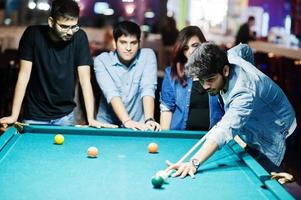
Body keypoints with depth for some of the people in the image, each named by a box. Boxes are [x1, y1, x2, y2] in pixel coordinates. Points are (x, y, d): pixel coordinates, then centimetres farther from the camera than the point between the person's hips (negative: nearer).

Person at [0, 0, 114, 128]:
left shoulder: (79, 38, -13)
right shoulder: (33, 34, -15)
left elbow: (84, 78, -14)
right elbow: (24, 74, -14)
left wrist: (91, 118, -22)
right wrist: (14, 115, -19)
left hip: (65, 114, 1)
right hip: (35, 115, -1)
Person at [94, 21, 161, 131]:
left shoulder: (148, 56, -3)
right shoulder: (101, 60, -7)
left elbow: (148, 89, -15)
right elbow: (111, 93, -19)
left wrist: (149, 120, -29)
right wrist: (127, 121, -33)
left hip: (138, 125, 0)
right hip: (107, 124, 0)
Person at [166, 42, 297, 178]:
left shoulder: (244, 92, -42)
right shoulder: (230, 57, -16)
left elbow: (226, 130, -55)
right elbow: (243, 48, 10)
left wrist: (194, 162, -67)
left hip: (274, 135, -9)